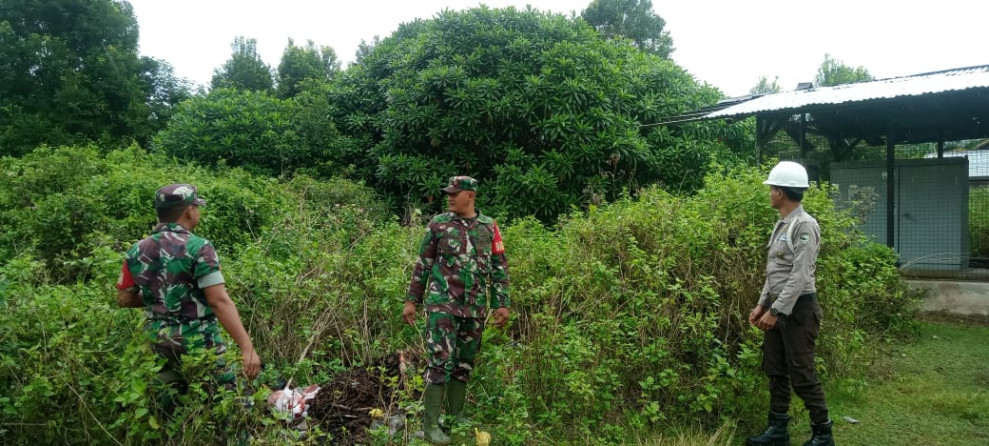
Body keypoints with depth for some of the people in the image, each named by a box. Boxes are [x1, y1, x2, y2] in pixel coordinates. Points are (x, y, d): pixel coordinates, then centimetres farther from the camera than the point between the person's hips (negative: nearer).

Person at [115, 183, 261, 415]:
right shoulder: (198, 248, -16)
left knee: (170, 404, 18)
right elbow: (220, 301, -23)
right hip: (198, 340, -6)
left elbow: (124, 299, 9)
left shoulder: (137, 251, 2)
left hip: (158, 340, 7)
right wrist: (247, 347, -24)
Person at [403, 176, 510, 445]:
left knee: (465, 361, 12)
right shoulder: (439, 224, -1)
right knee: (441, 360, -9)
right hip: (442, 304, -3)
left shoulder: (489, 227, 5)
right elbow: (422, 264, 3)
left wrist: (501, 303, 2)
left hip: (475, 308, 3)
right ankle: (430, 423, -3)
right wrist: (411, 300, 1)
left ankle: (456, 414, 26)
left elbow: (499, 267, 7)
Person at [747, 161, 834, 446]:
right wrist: (762, 304, 14)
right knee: (775, 370, 13)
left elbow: (800, 276, -22)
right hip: (778, 306, 9)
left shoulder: (804, 225, -17)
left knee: (802, 374, -2)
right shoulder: (781, 225, 12)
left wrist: (776, 311, -22)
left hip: (798, 308, -9)